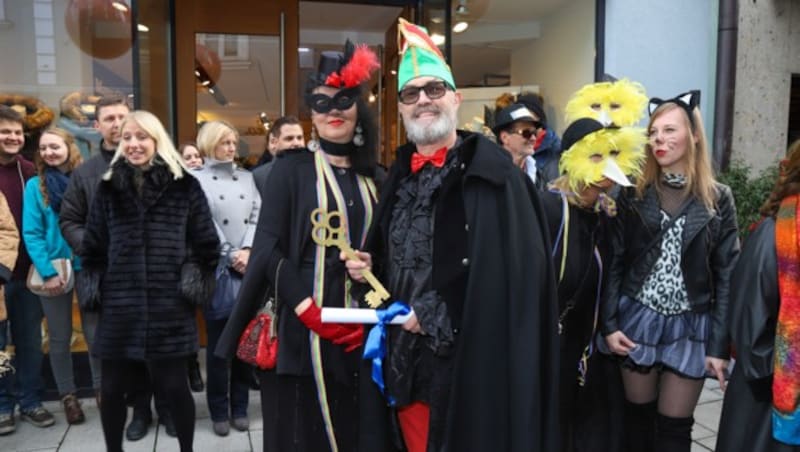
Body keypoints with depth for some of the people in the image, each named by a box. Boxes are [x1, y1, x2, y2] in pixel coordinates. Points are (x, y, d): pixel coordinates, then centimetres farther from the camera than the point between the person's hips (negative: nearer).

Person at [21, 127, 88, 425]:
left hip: (87, 267, 0)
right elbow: (31, 233, -5)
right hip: (53, 271, 0)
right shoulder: (35, 185, -1)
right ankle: (68, 396, 23)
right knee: (60, 337, 9)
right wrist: (47, 272, -14)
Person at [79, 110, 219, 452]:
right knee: (112, 388, 10)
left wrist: (194, 281, -5)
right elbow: (93, 246, 12)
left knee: (174, 386, 5)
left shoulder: (184, 185, 1)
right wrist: (92, 287, 5)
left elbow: (206, 244, 2)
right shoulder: (109, 187, 9)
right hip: (118, 305, 3)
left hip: (169, 304, -3)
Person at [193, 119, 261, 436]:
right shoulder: (197, 180, 2)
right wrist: (232, 257, -9)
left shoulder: (247, 177, 13)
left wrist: (248, 252, -10)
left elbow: (257, 216, 4)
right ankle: (220, 411, 16)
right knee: (218, 342, 3)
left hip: (249, 268, 3)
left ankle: (240, 407, 20)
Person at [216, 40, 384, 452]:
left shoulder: (372, 177, 10)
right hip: (305, 325, -4)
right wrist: (311, 313, -17)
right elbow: (268, 249, -9)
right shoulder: (291, 169, -2)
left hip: (360, 327, 4)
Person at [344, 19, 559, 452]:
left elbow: (516, 267, -17)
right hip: (406, 357, 6)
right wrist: (368, 266, 1)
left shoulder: (490, 171, -9)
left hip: (468, 360, -6)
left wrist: (439, 312, -16)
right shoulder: (400, 173, 12)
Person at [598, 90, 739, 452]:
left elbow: (727, 276, -1)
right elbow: (614, 262, 0)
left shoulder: (718, 199, -1)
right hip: (638, 319, 1)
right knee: (638, 415, 12)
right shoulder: (633, 194, 0)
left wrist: (720, 344, -5)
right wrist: (609, 323, -7)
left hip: (690, 327, 0)